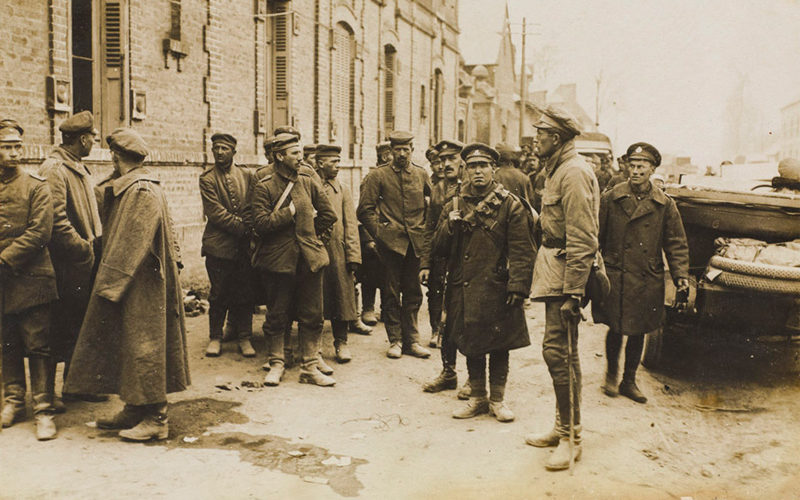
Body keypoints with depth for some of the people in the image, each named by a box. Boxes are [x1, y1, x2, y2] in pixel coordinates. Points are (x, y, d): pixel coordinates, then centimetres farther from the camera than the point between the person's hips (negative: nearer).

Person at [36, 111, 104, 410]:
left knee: (81, 326, 14)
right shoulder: (53, 169, -12)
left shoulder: (79, 169, 17)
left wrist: (96, 245, 9)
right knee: (63, 328, -1)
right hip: (68, 264, -9)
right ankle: (51, 389, 10)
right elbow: (56, 219, -19)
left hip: (86, 260, 9)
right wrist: (84, 248, -16)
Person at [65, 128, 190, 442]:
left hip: (140, 286, -10)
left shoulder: (140, 191, -18)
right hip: (134, 283, 10)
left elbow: (131, 245, -21)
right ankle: (135, 410, 23)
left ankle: (156, 419, 5)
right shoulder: (128, 187, 13)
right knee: (127, 344, 14)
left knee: (142, 346, -3)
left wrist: (109, 285, -17)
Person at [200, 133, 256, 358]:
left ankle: (244, 337, 15)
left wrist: (247, 226, -6)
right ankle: (215, 337, 16)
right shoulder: (207, 178, -1)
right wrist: (242, 226, -13)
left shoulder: (247, 175, 9)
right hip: (219, 244, -2)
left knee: (244, 293, 5)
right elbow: (216, 212, -9)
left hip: (244, 245, 2)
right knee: (218, 294, 4)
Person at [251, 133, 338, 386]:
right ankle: (276, 364, 22)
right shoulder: (264, 187, -4)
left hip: (309, 259, 4)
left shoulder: (309, 182, 8)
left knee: (312, 316, 5)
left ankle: (310, 368, 14)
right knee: (277, 316, 7)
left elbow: (329, 215, 13)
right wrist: (293, 211, -15)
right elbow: (261, 223, -16)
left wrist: (313, 236, 8)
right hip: (278, 260, -3)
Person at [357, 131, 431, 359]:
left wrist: (424, 232, 10)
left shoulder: (421, 174, 8)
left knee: (413, 293, 9)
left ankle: (411, 340, 18)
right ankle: (395, 340, 13)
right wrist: (379, 232, -6)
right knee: (391, 293, 3)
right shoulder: (379, 175, -2)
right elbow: (365, 209, 0)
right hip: (390, 241, -3)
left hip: (415, 243, 3)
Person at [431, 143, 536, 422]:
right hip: (464, 289, 3)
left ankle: (497, 399, 23)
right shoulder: (455, 206, 9)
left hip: (497, 289, -3)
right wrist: (450, 226, -12)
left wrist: (517, 286, -15)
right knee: (471, 346, 12)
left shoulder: (510, 205, -2)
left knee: (499, 346, 7)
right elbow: (438, 249, 6)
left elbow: (522, 251, -6)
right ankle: (477, 398, 27)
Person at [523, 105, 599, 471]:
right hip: (554, 273, 10)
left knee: (560, 352, -6)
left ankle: (571, 438, 5)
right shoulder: (558, 170, 16)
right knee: (556, 351, 14)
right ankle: (562, 427, 26)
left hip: (565, 274, -10)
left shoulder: (574, 173, -15)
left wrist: (572, 293, -23)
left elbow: (582, 241, -21)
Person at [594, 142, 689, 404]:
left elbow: (676, 243, 7)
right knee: (615, 329, 3)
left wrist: (681, 274, -3)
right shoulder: (610, 198, 1)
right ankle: (611, 374, 26)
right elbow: (596, 237, 4)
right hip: (615, 276, -1)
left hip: (648, 281, 2)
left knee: (638, 332, 10)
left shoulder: (665, 204, 4)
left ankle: (629, 381, 26)